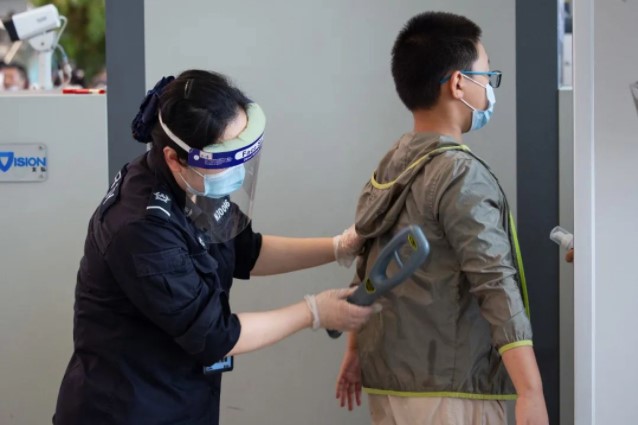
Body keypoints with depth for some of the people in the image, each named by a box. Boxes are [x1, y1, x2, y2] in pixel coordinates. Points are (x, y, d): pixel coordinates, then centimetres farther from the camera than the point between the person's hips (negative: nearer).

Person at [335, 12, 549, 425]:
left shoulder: (390, 165, 9)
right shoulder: (460, 174, -16)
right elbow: (496, 286, -22)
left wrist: (356, 348, 25)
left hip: (388, 376, 8)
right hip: (447, 388, -8)